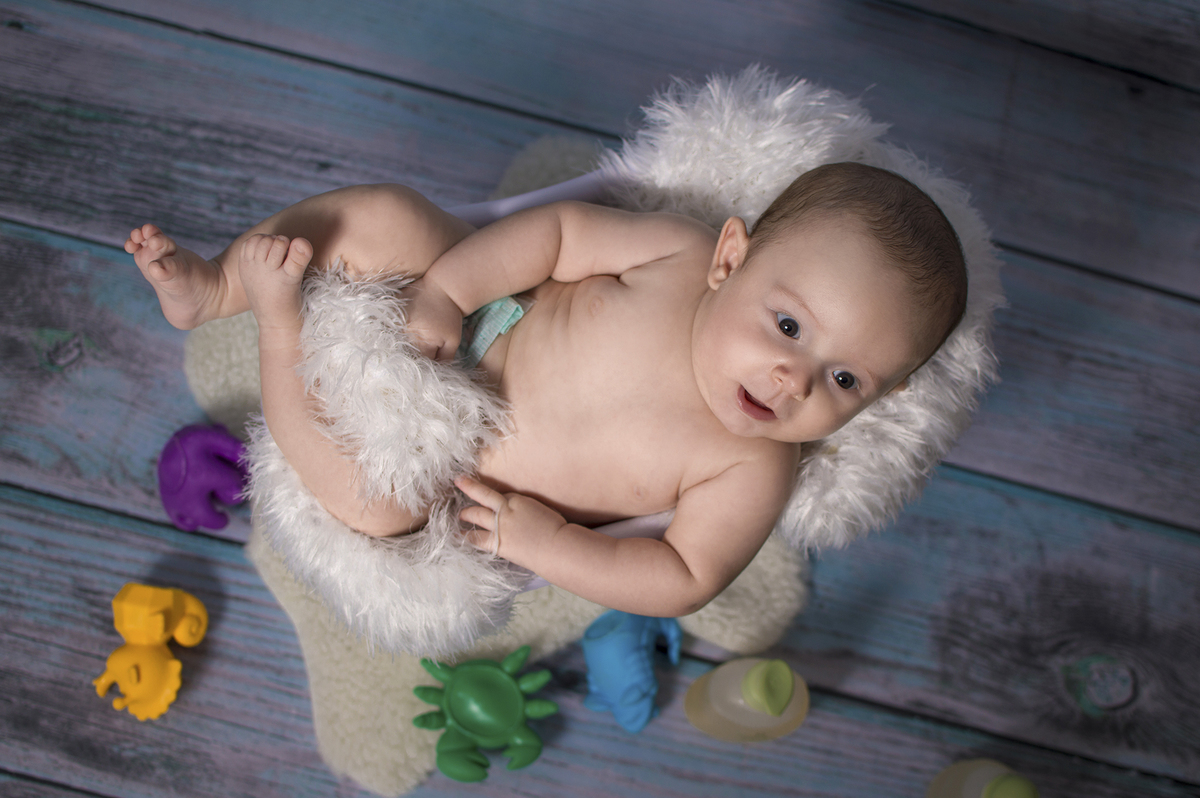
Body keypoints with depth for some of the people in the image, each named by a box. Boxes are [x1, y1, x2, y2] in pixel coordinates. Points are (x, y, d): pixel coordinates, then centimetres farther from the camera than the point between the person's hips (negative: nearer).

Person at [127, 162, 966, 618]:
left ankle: (283, 319, -3)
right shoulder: (683, 252, -22)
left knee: (375, 499, -28)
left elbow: (686, 578, -19)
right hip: (465, 324, 2)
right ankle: (215, 286, 11)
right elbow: (560, 230, -13)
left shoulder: (757, 470, -24)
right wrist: (443, 289, -23)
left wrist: (548, 542, -26)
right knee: (382, 214, -15)